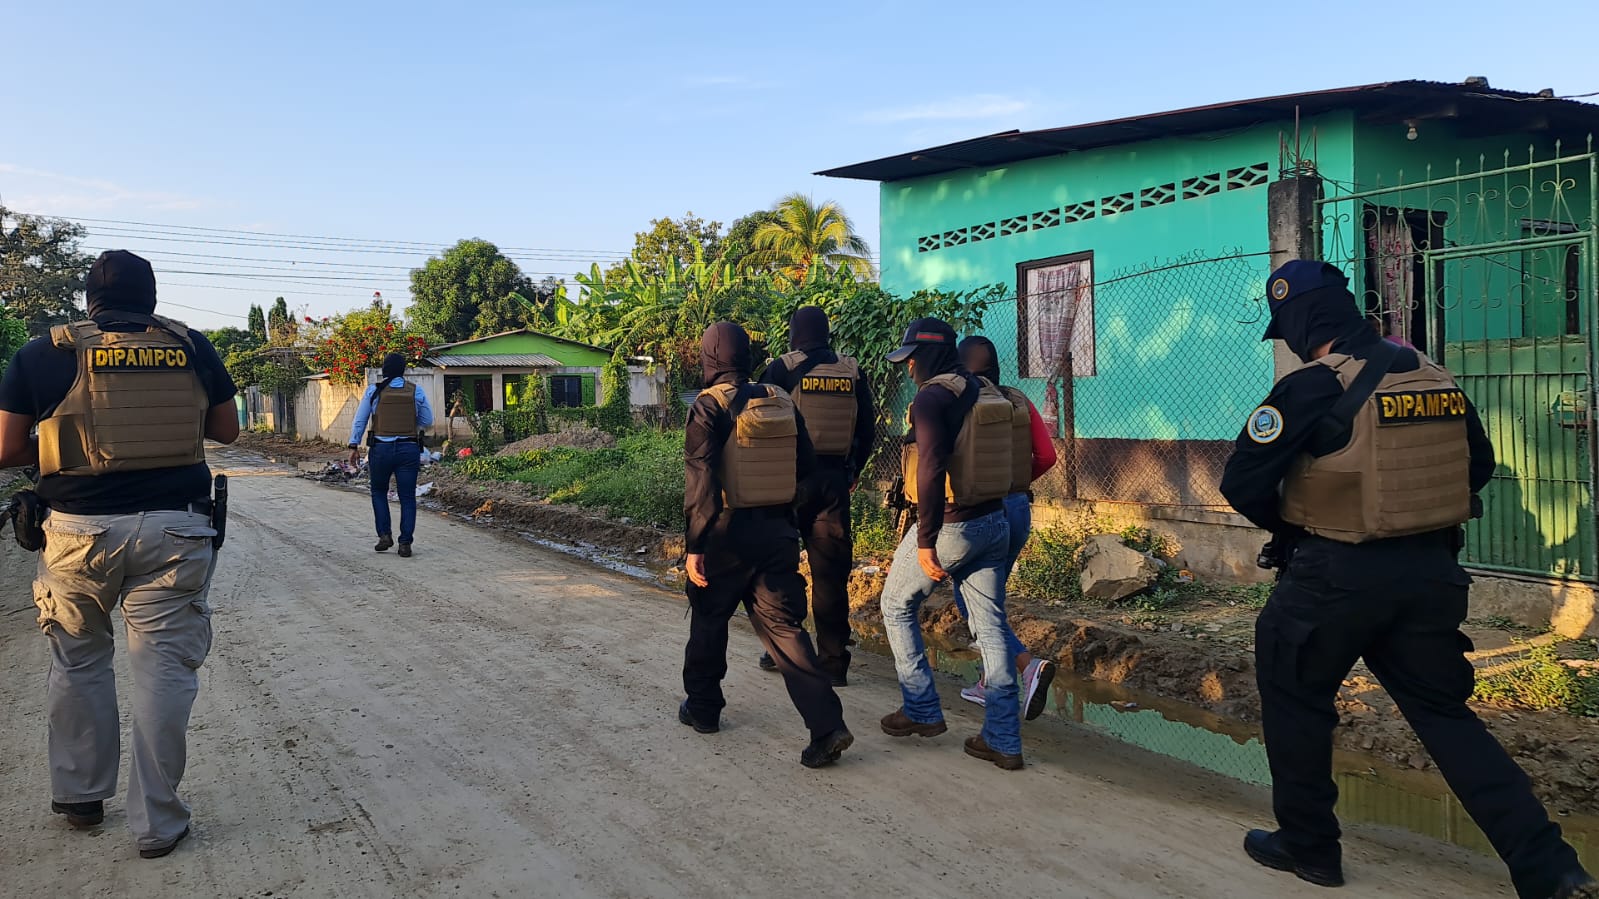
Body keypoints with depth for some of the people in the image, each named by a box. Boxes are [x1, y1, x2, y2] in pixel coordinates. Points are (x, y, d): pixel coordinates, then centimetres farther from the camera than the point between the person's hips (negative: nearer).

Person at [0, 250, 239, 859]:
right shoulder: (191, 347, 3)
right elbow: (227, 430, 12)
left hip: (79, 531, 1)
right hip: (174, 529, 0)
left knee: (77, 662, 20)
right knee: (164, 670, 4)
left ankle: (79, 796, 32)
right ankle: (157, 824, 10)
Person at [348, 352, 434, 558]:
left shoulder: (374, 390, 0)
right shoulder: (416, 391, 1)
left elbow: (360, 420, 1)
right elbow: (427, 421, 8)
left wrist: (354, 445, 7)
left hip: (381, 448, 0)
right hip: (408, 449, 0)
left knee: (379, 492, 19)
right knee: (407, 497, 5)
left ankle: (385, 535, 9)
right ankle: (405, 543, 2)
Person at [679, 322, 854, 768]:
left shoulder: (709, 407, -10)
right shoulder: (782, 402, 6)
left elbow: (699, 479, -17)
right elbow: (807, 468, 9)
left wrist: (694, 544, -15)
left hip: (728, 532, -4)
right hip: (779, 531, 4)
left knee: (709, 619, 18)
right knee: (784, 626, 5)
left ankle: (702, 707, 32)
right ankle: (827, 725, -5)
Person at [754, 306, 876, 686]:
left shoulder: (782, 369, -3)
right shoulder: (852, 373, 7)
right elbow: (868, 430, 11)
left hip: (790, 478, -3)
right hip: (835, 480, 3)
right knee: (831, 572, 6)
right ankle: (834, 661, 9)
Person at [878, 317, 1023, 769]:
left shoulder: (932, 397, -15)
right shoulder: (988, 394, 11)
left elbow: (931, 469, -24)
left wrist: (925, 541, -23)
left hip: (950, 527, -7)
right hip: (993, 524, 8)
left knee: (897, 607, 14)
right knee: (991, 628, 9)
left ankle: (922, 710, 18)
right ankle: (1003, 741, 13)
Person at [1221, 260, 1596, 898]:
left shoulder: (1314, 388, -15)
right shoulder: (1433, 377, 6)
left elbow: (1242, 483, -14)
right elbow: (1480, 465, 18)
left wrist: (1288, 525, 5)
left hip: (1339, 575, -6)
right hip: (1432, 571, 6)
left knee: (1295, 699, 14)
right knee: (1444, 712, 16)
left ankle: (1308, 846, 23)